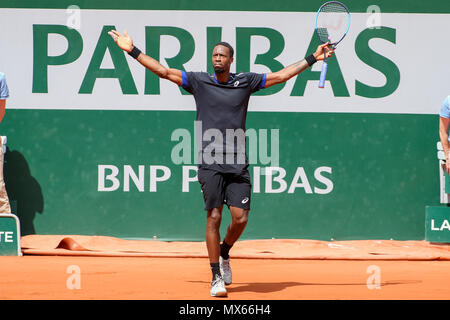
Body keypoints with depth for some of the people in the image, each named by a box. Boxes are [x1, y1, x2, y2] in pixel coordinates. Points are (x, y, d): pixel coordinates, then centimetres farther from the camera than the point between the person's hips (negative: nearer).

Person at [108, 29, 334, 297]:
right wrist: (132, 51, 2)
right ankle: (217, 277, 2)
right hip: (210, 163, -2)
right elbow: (163, 71, 5)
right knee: (214, 217, -6)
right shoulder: (199, 81, 6)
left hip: (238, 165, 2)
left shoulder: (245, 81, 9)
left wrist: (313, 58, 15)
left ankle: (224, 254, 27)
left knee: (241, 218, -5)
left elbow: (281, 75, 15)